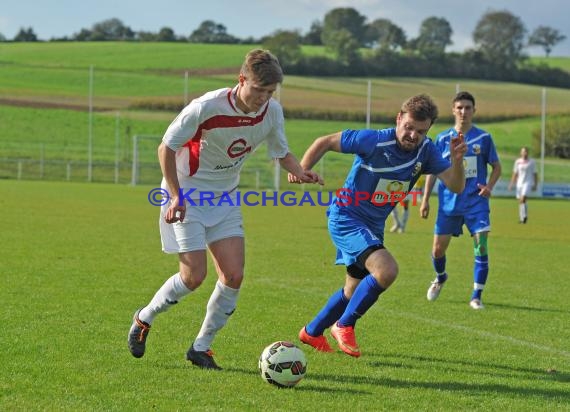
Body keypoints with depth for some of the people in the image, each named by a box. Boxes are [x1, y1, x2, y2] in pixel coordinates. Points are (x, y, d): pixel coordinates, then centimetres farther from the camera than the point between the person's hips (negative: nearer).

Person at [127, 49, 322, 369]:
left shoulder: (273, 112, -9)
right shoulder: (208, 107, -25)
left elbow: (282, 153, 6)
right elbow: (167, 147, -16)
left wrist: (301, 172, -16)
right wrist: (176, 196, -20)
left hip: (225, 199, 6)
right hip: (187, 195, -5)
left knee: (234, 275, -6)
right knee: (194, 275, -11)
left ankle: (202, 347, 9)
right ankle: (144, 320, 16)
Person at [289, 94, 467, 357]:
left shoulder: (425, 150, -8)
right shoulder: (374, 141, -23)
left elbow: (456, 186, -15)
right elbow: (325, 142, -12)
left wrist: (457, 161, -34)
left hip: (374, 226, 8)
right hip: (346, 217, -8)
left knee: (355, 290, 21)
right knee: (387, 270, -28)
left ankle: (311, 332, 42)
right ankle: (344, 325, -9)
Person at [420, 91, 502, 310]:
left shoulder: (483, 138, 0)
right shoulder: (443, 138, 3)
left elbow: (496, 167, 8)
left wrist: (489, 186, -11)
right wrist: (425, 199, 5)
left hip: (476, 202, -1)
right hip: (449, 202, 1)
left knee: (481, 247, -13)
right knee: (438, 249, 5)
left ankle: (476, 296, -3)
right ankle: (440, 278, 38)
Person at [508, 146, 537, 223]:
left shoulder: (531, 162, 2)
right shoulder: (518, 162, 9)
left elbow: (535, 174, 5)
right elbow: (515, 174, 15)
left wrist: (535, 185, 1)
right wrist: (511, 184, 10)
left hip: (528, 183, -4)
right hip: (519, 183, 4)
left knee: (523, 199, -21)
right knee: (520, 201, 6)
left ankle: (524, 216, -18)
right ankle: (522, 218, 16)